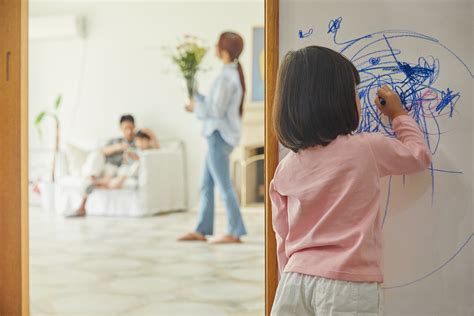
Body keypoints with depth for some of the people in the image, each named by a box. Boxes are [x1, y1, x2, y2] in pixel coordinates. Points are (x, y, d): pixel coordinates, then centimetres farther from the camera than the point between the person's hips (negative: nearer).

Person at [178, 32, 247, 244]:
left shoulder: (226, 77, -16)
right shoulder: (234, 73, 13)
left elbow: (217, 110, -20)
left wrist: (197, 105, -4)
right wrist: (199, 104, 10)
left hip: (220, 136, -10)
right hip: (219, 135, 10)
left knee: (224, 186, -3)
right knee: (207, 185, 13)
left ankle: (235, 232, 3)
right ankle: (201, 230, 19)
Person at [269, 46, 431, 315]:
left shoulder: (285, 169, 4)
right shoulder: (368, 149, -6)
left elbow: (283, 241, 10)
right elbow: (420, 155, 13)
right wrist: (399, 115, 27)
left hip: (296, 281, 4)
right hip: (348, 285, -4)